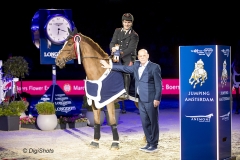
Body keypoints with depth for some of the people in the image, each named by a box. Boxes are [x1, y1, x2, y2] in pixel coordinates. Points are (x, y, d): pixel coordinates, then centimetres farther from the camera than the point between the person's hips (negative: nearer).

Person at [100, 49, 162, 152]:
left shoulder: (154, 67, -8)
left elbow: (158, 84, -11)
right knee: (145, 123, 11)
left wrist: (157, 99, -16)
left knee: (153, 122, 1)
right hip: (141, 100, 7)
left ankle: (154, 145, 8)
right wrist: (110, 66, 27)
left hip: (151, 100, -7)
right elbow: (125, 68, 25)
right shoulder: (136, 66, 13)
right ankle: (149, 143, 20)